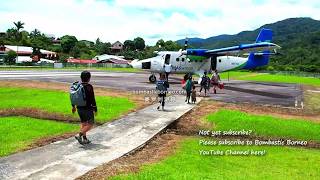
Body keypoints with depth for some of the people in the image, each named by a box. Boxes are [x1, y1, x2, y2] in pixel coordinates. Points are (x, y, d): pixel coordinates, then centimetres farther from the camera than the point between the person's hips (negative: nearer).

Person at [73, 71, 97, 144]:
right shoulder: (89, 87, -18)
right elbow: (92, 99, -18)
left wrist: (73, 106, 22)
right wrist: (95, 109, -8)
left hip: (79, 108, 7)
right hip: (87, 109, -7)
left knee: (83, 123, 20)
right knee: (90, 124, 7)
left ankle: (84, 139, 23)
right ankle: (79, 135, -8)